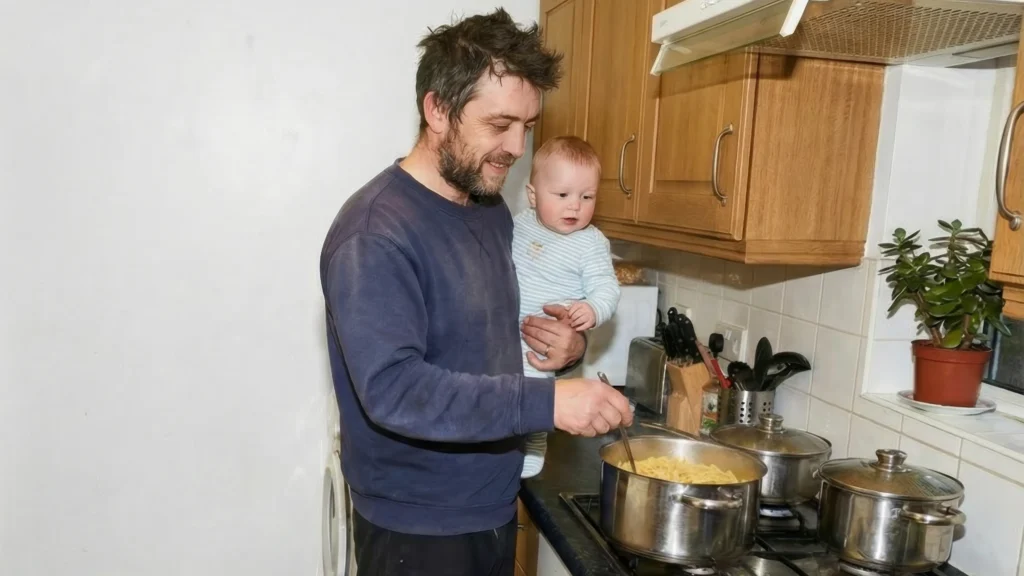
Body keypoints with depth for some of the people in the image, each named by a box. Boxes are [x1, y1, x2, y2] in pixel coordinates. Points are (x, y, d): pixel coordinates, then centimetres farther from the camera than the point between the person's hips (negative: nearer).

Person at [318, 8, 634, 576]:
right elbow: (391, 388, -30)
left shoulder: (492, 208, 4)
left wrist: (566, 345, -5)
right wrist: (545, 401, -34)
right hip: (416, 527, -7)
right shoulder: (374, 233, -22)